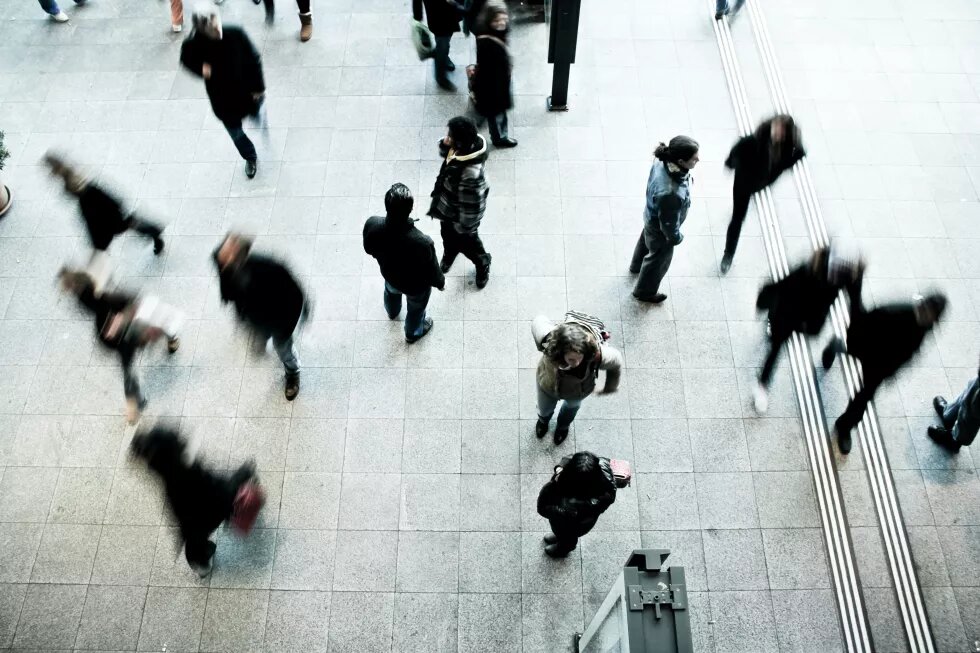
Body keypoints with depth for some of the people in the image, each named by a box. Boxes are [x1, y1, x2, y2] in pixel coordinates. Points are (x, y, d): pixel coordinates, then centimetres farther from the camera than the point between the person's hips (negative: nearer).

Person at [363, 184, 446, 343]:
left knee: (391, 292, 40)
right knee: (416, 308, 32)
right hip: (416, 286, -3)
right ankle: (413, 333, 63)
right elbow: (432, 272, -24)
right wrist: (440, 283, -1)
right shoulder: (422, 242, -45)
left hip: (389, 274, 4)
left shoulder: (372, 225, -34)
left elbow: (369, 249, -10)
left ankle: (392, 312, 74)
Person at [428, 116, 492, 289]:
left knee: (466, 241, 23)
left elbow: (471, 204, -32)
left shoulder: (470, 173, -45)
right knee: (448, 234, 34)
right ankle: (449, 255, 66)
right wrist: (445, 145, -22)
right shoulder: (464, 146, -20)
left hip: (460, 214, -7)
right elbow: (445, 153, 3)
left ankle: (483, 263, 54)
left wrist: (465, 227, -17)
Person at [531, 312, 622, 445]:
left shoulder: (598, 354, -46)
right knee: (544, 409, 34)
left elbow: (616, 361, -21)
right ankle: (544, 420, 73)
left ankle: (563, 426, 74)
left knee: (572, 406, 37)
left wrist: (610, 387, -2)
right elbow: (538, 321, -23)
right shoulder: (548, 340, -46)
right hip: (548, 385, 0)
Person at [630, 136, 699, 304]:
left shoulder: (663, 161, -26)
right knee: (659, 259, 23)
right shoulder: (670, 194, -48)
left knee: (646, 240, 37)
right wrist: (676, 238, -9)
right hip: (660, 229, -7)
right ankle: (645, 291, 52)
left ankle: (637, 266, 70)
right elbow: (668, 223, -30)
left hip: (651, 217, 7)